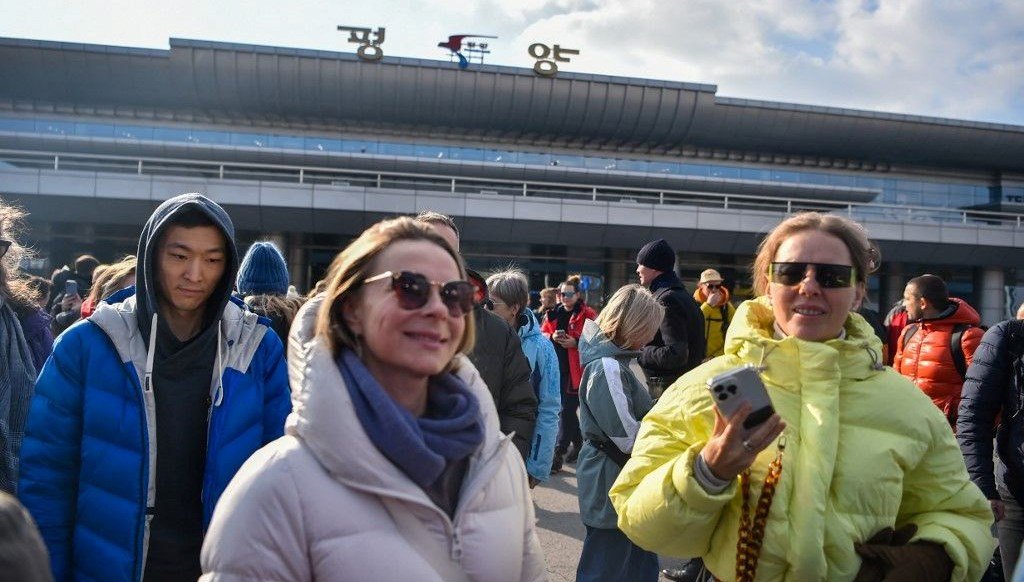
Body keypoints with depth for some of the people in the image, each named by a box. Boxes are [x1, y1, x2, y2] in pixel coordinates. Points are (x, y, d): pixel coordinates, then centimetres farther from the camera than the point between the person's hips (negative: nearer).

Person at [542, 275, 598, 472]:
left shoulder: (587, 314, -6)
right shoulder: (555, 313, 12)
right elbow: (541, 334, 15)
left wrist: (576, 342, -19)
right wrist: (552, 337, -5)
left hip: (576, 370, -6)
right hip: (557, 369, 6)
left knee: (567, 410, -6)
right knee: (568, 409, 15)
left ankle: (558, 454, -3)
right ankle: (578, 444, 33)